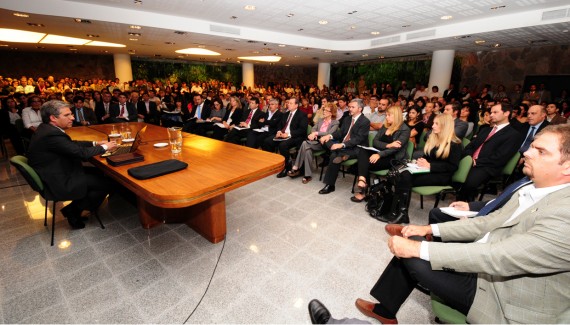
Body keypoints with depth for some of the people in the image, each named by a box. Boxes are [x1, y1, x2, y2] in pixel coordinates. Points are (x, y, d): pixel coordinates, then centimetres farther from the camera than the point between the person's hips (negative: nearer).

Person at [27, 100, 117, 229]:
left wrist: (95, 143, 6)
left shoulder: (46, 128, 4)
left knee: (96, 173, 18)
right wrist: (104, 147, -10)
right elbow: (82, 153, -25)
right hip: (59, 184, -11)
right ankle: (74, 210, 9)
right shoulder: (52, 135, -28)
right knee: (105, 183, -8)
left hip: (53, 175, 11)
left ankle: (74, 209, 22)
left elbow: (72, 144, 15)